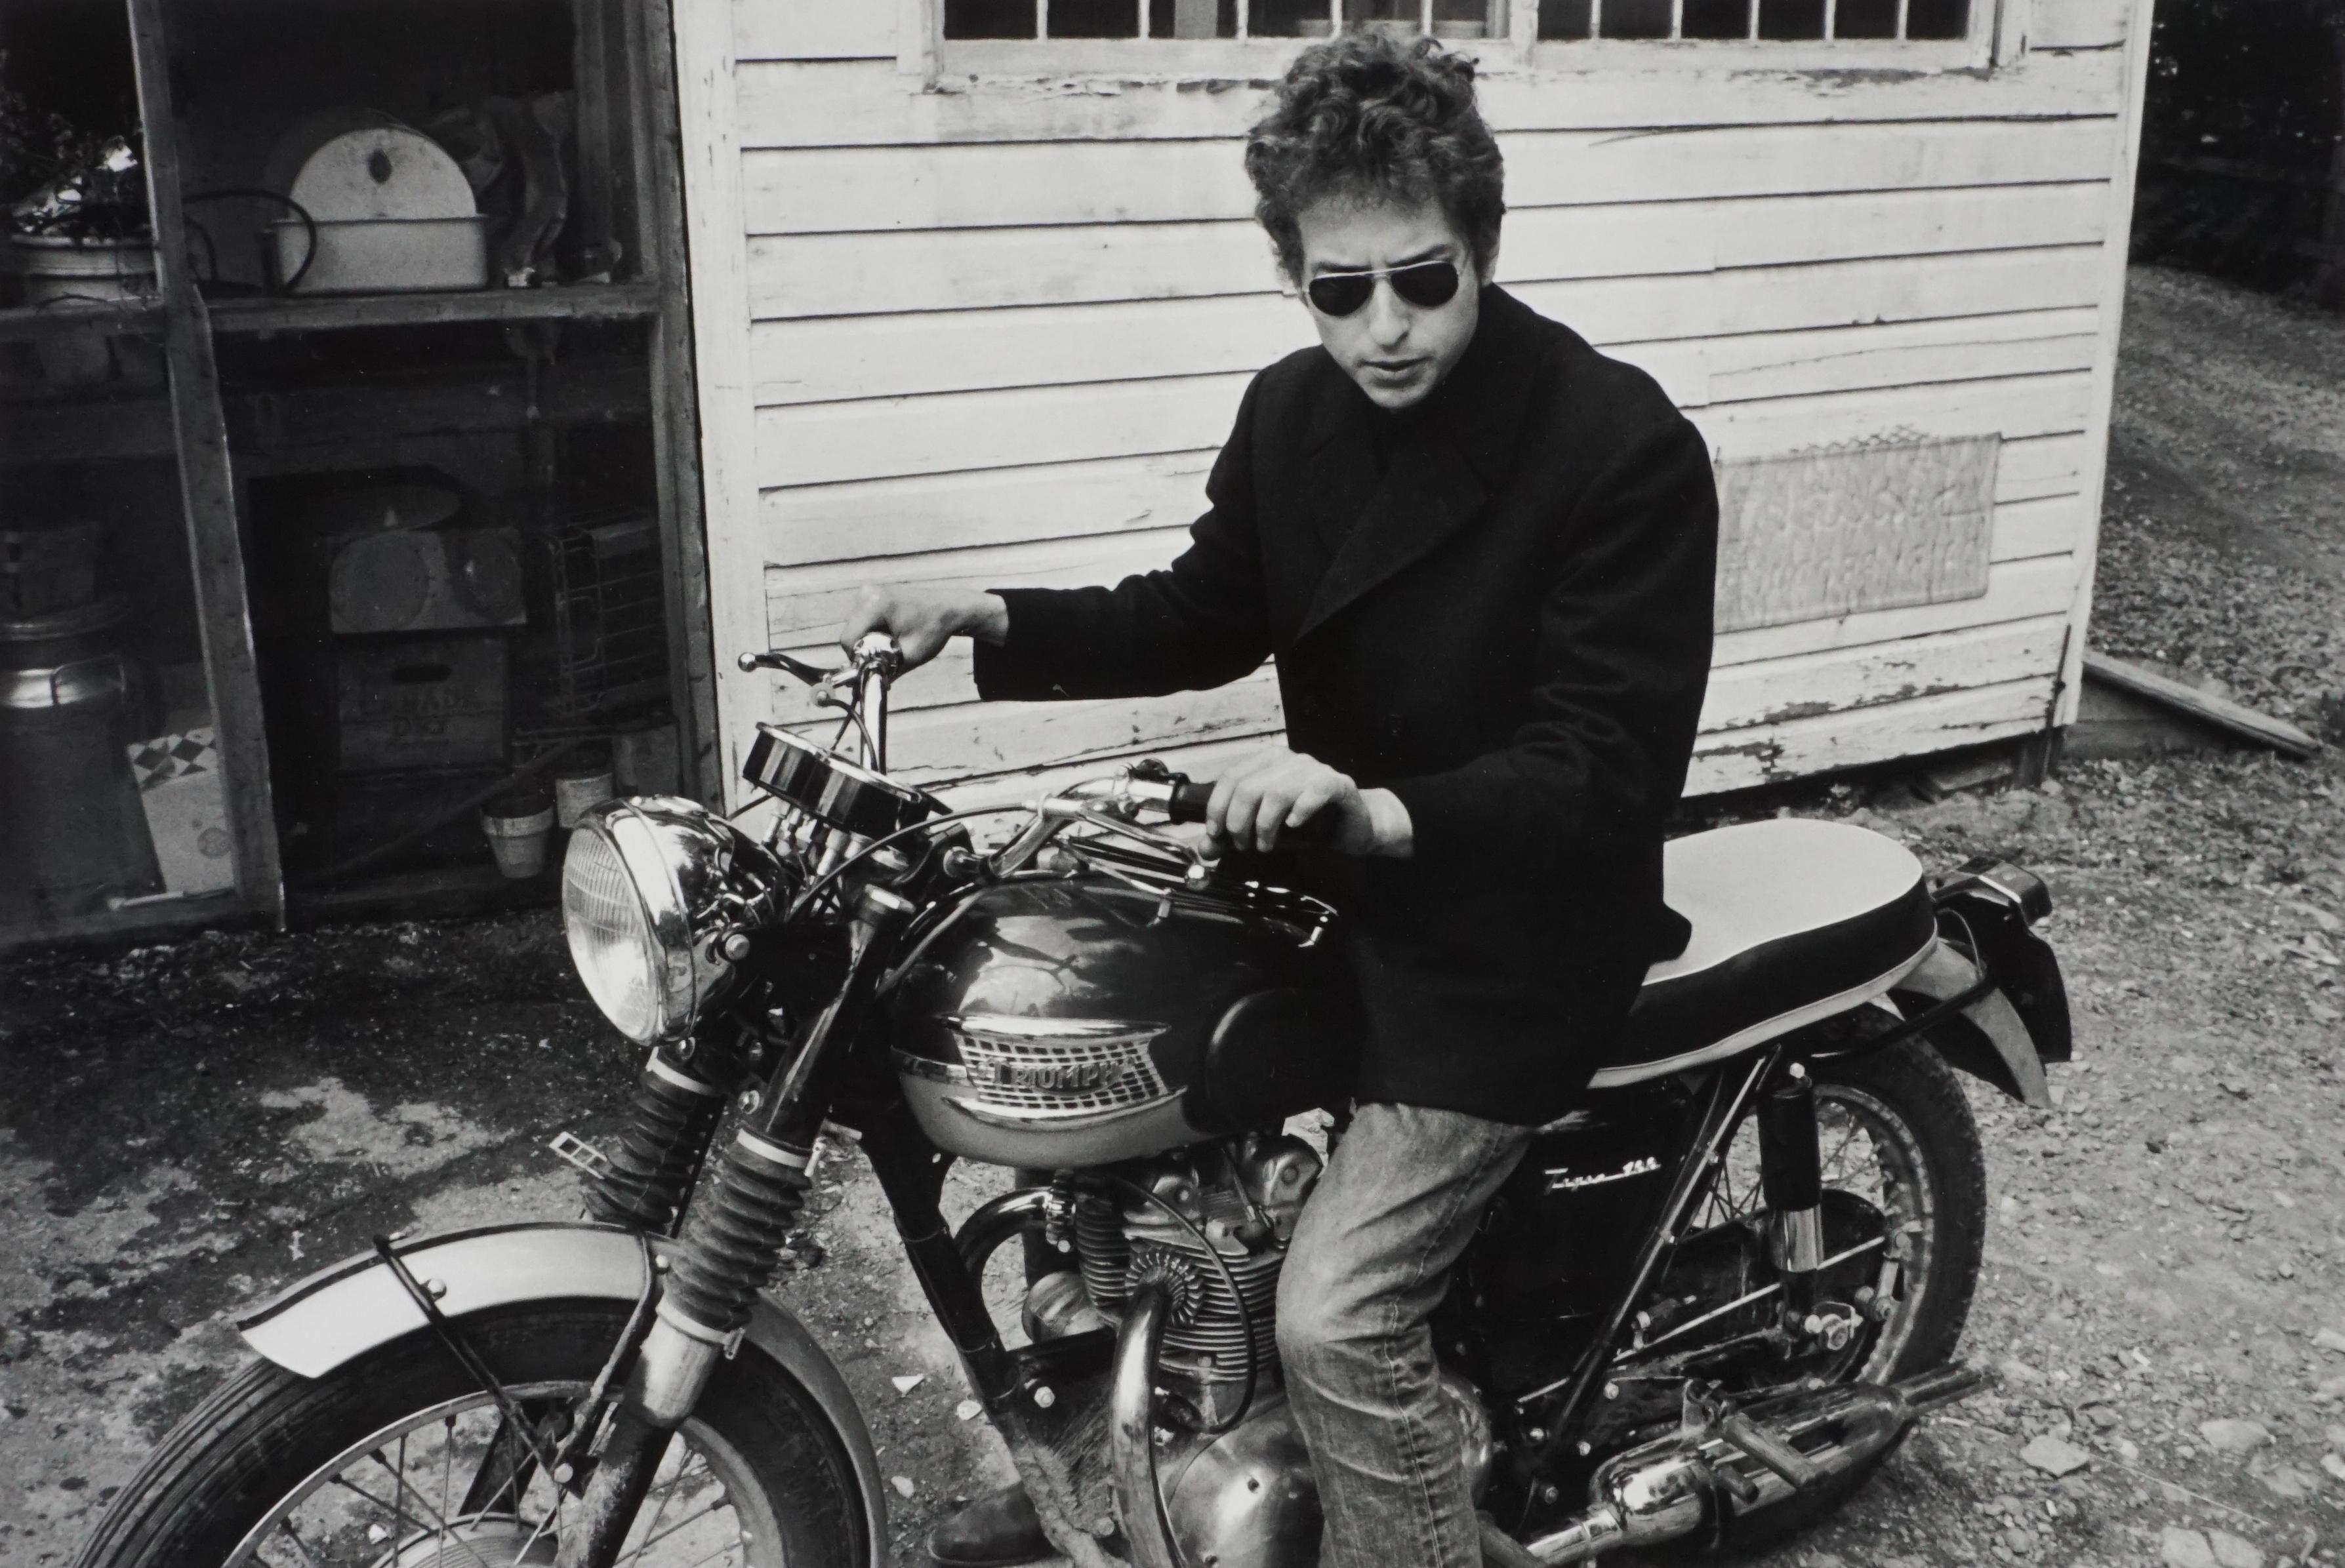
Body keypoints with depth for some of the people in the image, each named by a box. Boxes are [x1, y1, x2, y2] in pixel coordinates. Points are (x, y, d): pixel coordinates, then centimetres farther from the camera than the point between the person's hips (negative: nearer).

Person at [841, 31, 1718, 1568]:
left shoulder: (1628, 447, -22)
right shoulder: (1293, 411, -1)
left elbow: (1609, 769, -24)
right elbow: (1210, 615, 12)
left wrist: (1383, 811, -40)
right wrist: (992, 619, -3)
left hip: (1507, 933, -7)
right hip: (1335, 882, 8)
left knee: (1336, 1320, -15)